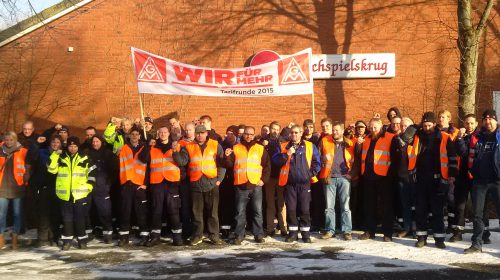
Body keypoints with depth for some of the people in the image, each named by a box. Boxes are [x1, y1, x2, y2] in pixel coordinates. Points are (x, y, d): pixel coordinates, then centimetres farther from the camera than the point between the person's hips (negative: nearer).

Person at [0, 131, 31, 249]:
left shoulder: (23, 151, 2)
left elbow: (28, 168, 5)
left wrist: (26, 179, -4)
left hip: (18, 187, -1)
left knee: (17, 213, 3)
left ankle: (15, 237, 11)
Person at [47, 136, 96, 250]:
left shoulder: (84, 159, 4)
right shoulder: (61, 158, 6)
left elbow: (92, 173, 8)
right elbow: (51, 169, -4)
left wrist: (88, 186, 0)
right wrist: (55, 155, -13)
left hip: (80, 194, -1)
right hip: (65, 194, 1)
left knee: (80, 218, 4)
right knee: (67, 218, 7)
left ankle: (82, 240, 13)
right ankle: (67, 240, 16)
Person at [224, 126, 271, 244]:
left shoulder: (260, 148, 8)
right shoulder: (235, 148, 9)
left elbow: (267, 165, 9)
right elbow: (229, 165, 5)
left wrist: (263, 179, -2)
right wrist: (227, 156, -14)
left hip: (256, 185, 0)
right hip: (240, 185, 0)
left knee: (258, 211, 3)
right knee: (240, 212, 3)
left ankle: (259, 234, 12)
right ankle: (239, 235, 11)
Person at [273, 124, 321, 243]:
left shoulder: (310, 146, 7)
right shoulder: (283, 147, 9)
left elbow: (316, 162, 7)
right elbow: (275, 160, -3)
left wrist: (311, 174, -2)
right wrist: (286, 154, -14)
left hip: (304, 183, -1)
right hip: (289, 183, 1)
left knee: (304, 209, 1)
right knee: (291, 209, 3)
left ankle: (306, 233, 10)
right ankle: (293, 232, 13)